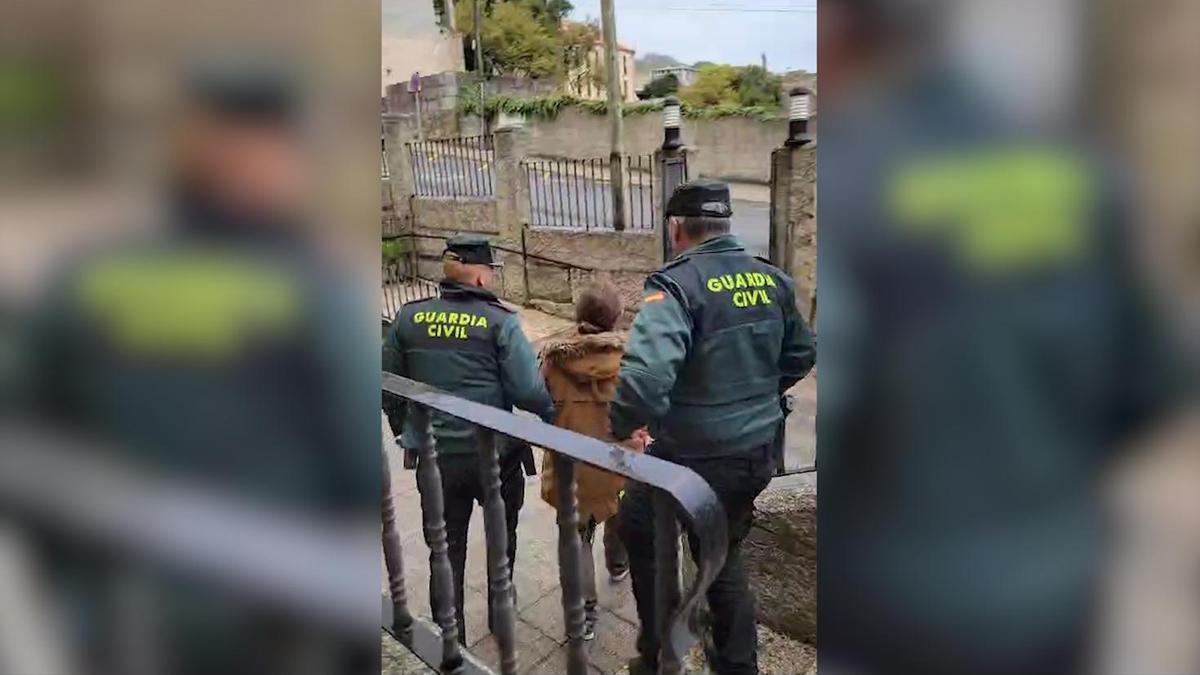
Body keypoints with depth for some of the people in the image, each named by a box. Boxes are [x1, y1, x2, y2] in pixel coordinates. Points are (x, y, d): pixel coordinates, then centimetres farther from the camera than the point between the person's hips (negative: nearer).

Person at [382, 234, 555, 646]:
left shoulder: (408, 317, -1)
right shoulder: (499, 321, -13)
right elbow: (528, 392, -17)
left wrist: (405, 431, 22)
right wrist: (553, 418, 3)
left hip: (434, 457, 2)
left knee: (446, 549, 15)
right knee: (501, 538, 23)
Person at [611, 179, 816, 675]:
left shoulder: (677, 285, -20)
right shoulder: (774, 280, 2)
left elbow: (645, 373, -34)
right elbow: (801, 355, 16)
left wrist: (622, 426, -17)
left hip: (692, 456, -6)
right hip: (757, 452, 7)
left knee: (639, 533, 20)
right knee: (723, 556, 26)